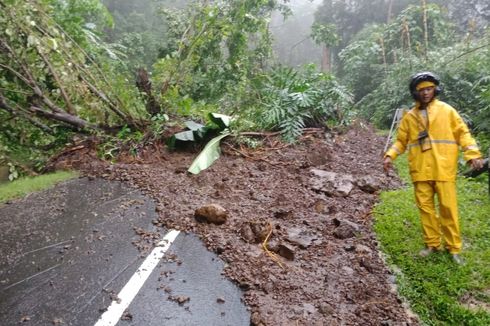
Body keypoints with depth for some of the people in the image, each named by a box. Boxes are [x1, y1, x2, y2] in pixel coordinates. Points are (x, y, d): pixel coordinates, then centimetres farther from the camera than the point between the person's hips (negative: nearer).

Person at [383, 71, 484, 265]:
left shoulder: (446, 110, 6)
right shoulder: (409, 117, 10)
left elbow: (462, 133, 4)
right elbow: (401, 141, 13)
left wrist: (473, 154, -8)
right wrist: (389, 156, -3)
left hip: (443, 169, -2)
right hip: (420, 170, 2)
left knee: (448, 207, 0)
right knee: (425, 207, 6)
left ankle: (453, 248, 13)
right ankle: (432, 244, 20)